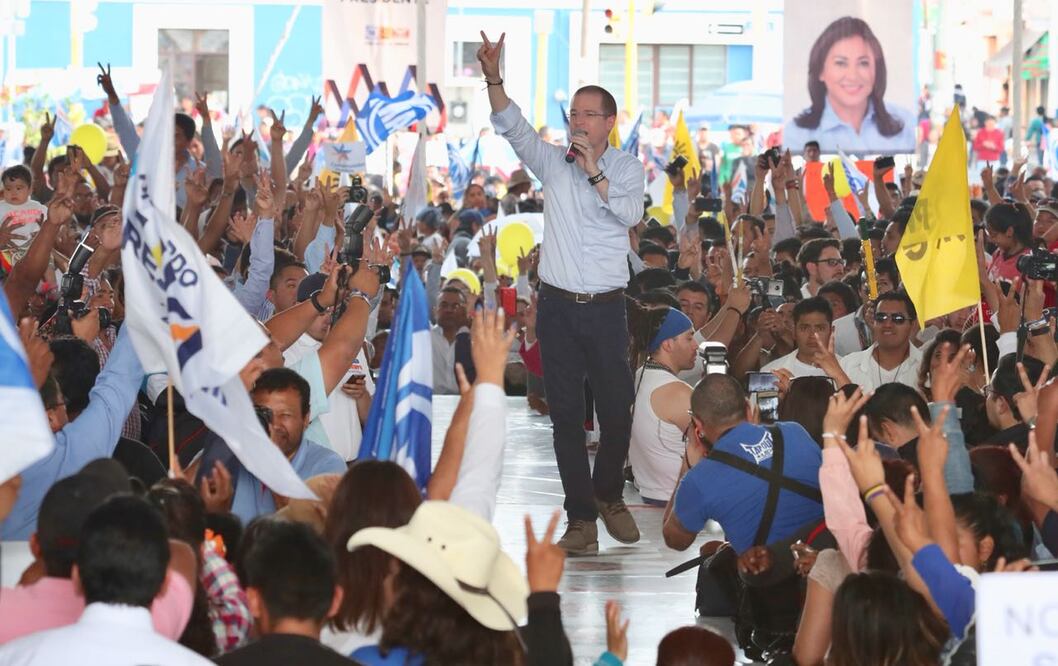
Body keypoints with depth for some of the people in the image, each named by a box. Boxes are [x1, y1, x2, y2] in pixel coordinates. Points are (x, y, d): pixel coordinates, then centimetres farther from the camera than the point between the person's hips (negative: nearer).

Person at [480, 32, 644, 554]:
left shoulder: (626, 167, 4)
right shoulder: (552, 162, 7)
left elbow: (631, 213, -13)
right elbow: (512, 127, -7)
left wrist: (595, 174, -17)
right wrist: (493, 78, -21)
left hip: (606, 307, -1)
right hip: (558, 305, 1)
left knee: (616, 409, 0)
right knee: (566, 413, 0)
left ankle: (608, 495, 24)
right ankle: (581, 516, 4)